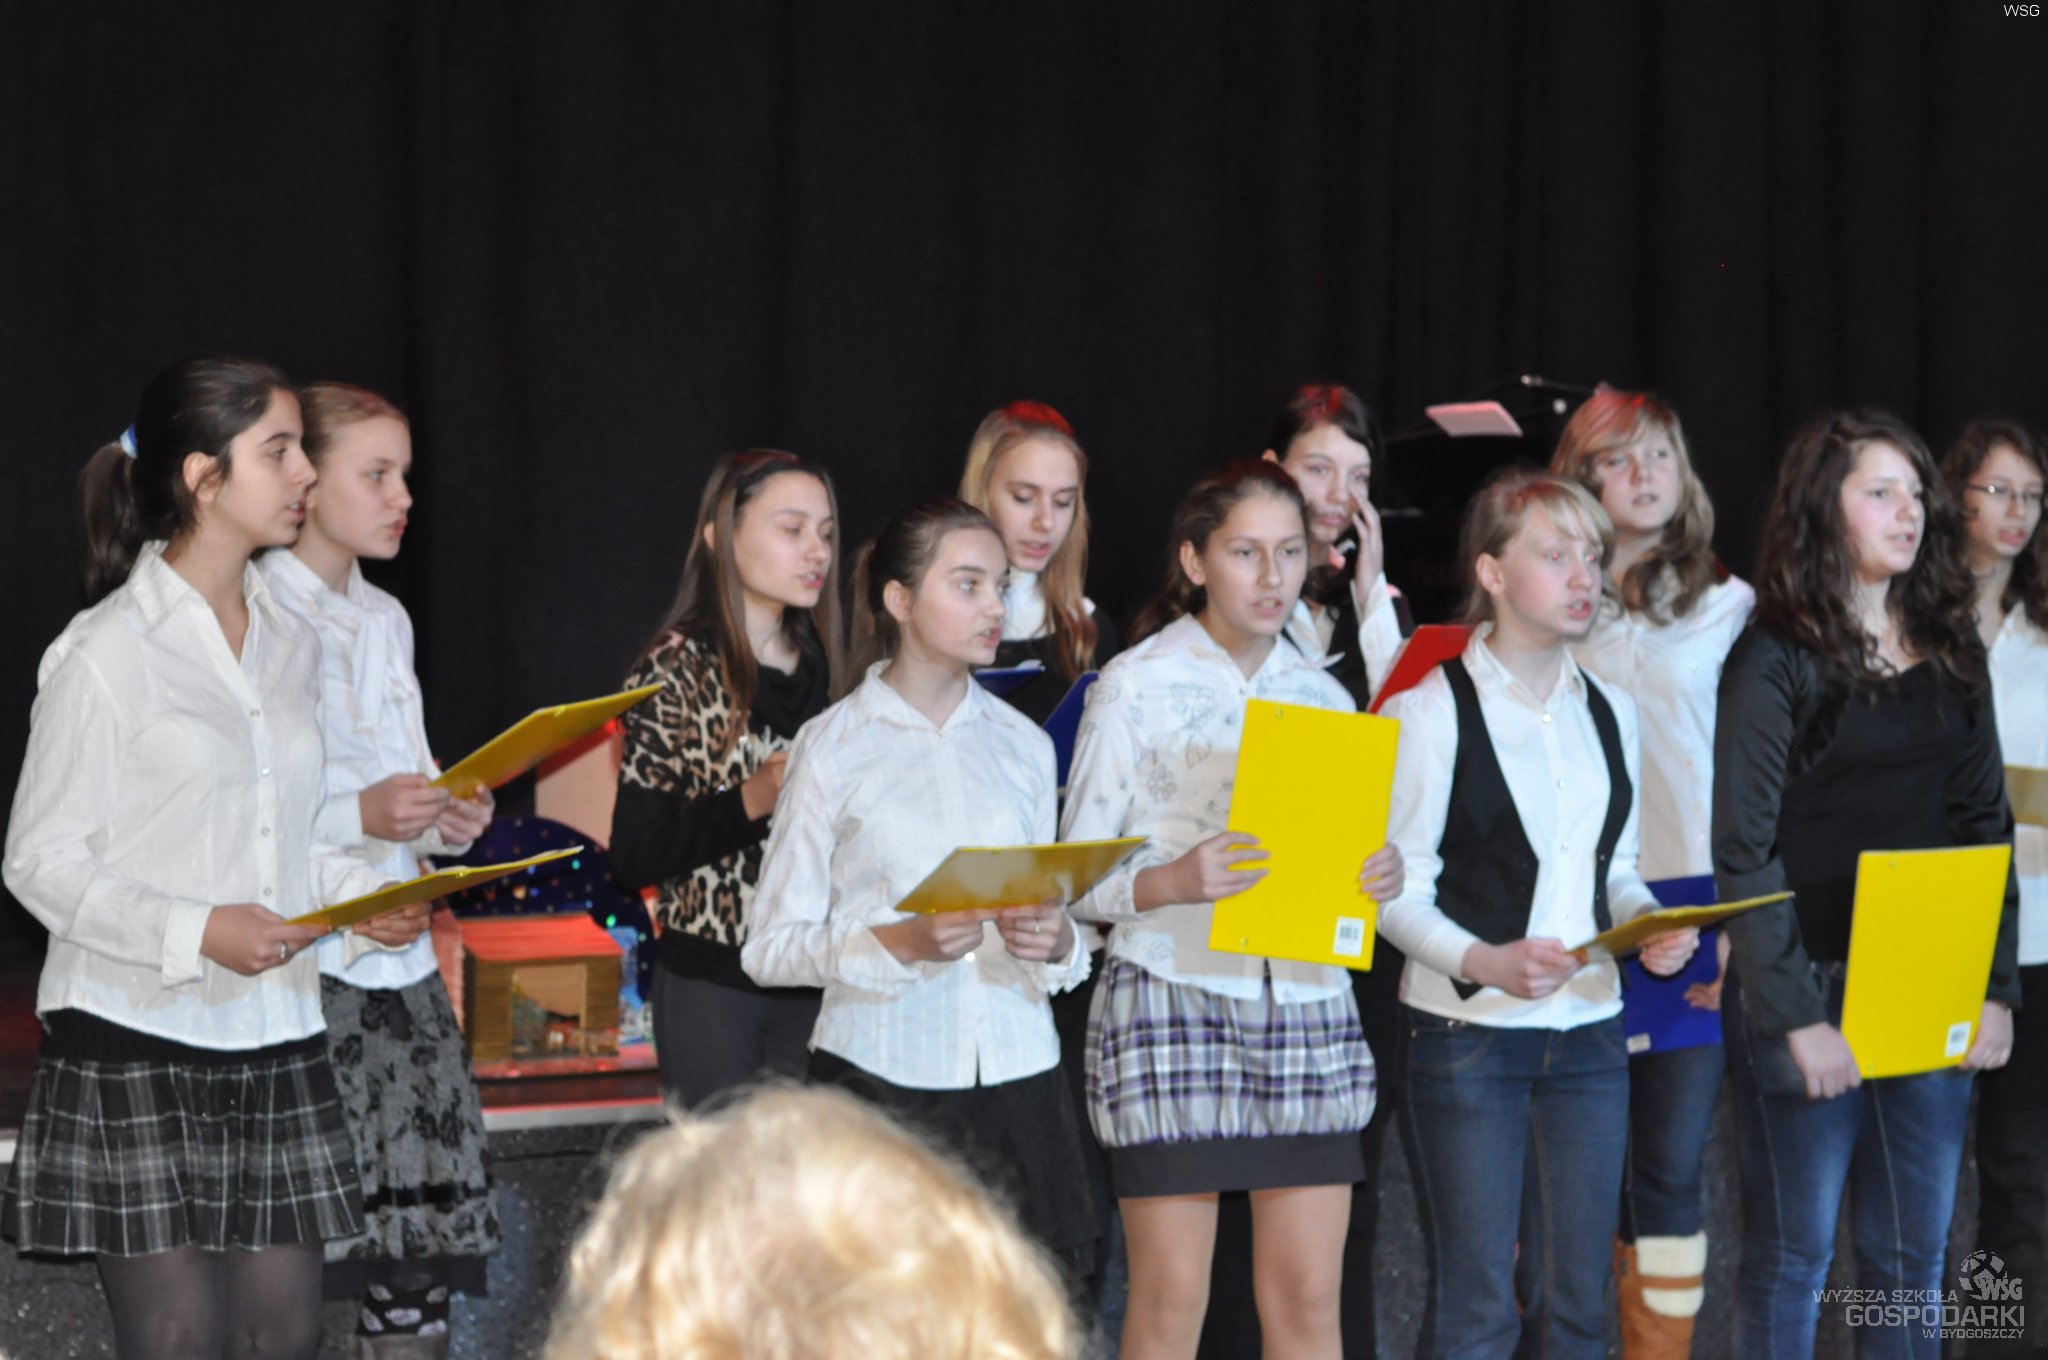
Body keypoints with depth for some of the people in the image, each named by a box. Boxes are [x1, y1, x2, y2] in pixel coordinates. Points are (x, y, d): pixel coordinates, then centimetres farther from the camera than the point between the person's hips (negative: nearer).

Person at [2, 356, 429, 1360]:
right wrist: (194, 931, -21)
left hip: (275, 1042, 6)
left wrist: (363, 895, 0)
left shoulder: (290, 643, 13)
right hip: (137, 1042, -6)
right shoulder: (106, 651, -8)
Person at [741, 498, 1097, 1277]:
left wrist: (1054, 941, -3)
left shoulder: (1022, 744, 15)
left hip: (1013, 1074, 4)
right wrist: (897, 943, -17)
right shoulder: (835, 746, 2)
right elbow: (770, 948, -2)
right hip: (881, 1074, -3)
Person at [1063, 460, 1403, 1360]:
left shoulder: (1322, 695, 15)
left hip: (1310, 1009, 4)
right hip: (1173, 1006, -4)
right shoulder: (1138, 686, 1)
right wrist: (1173, 882, -22)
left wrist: (1379, 876, -2)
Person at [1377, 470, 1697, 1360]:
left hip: (1588, 1036, 6)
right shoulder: (1431, 709, -6)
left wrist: (1652, 928, -2)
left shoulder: (1608, 715, 13)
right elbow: (1396, 890, -7)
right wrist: (1484, 962, -23)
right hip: (1467, 1040, -6)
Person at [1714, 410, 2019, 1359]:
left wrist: (1996, 986, 3)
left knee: (1914, 1257, 8)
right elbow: (1745, 853, -10)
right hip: (1808, 996, -5)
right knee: (1793, 1255, 2)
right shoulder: (1774, 660, -7)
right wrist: (1797, 1016, -16)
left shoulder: (1951, 651, 11)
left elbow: (1987, 827, 12)